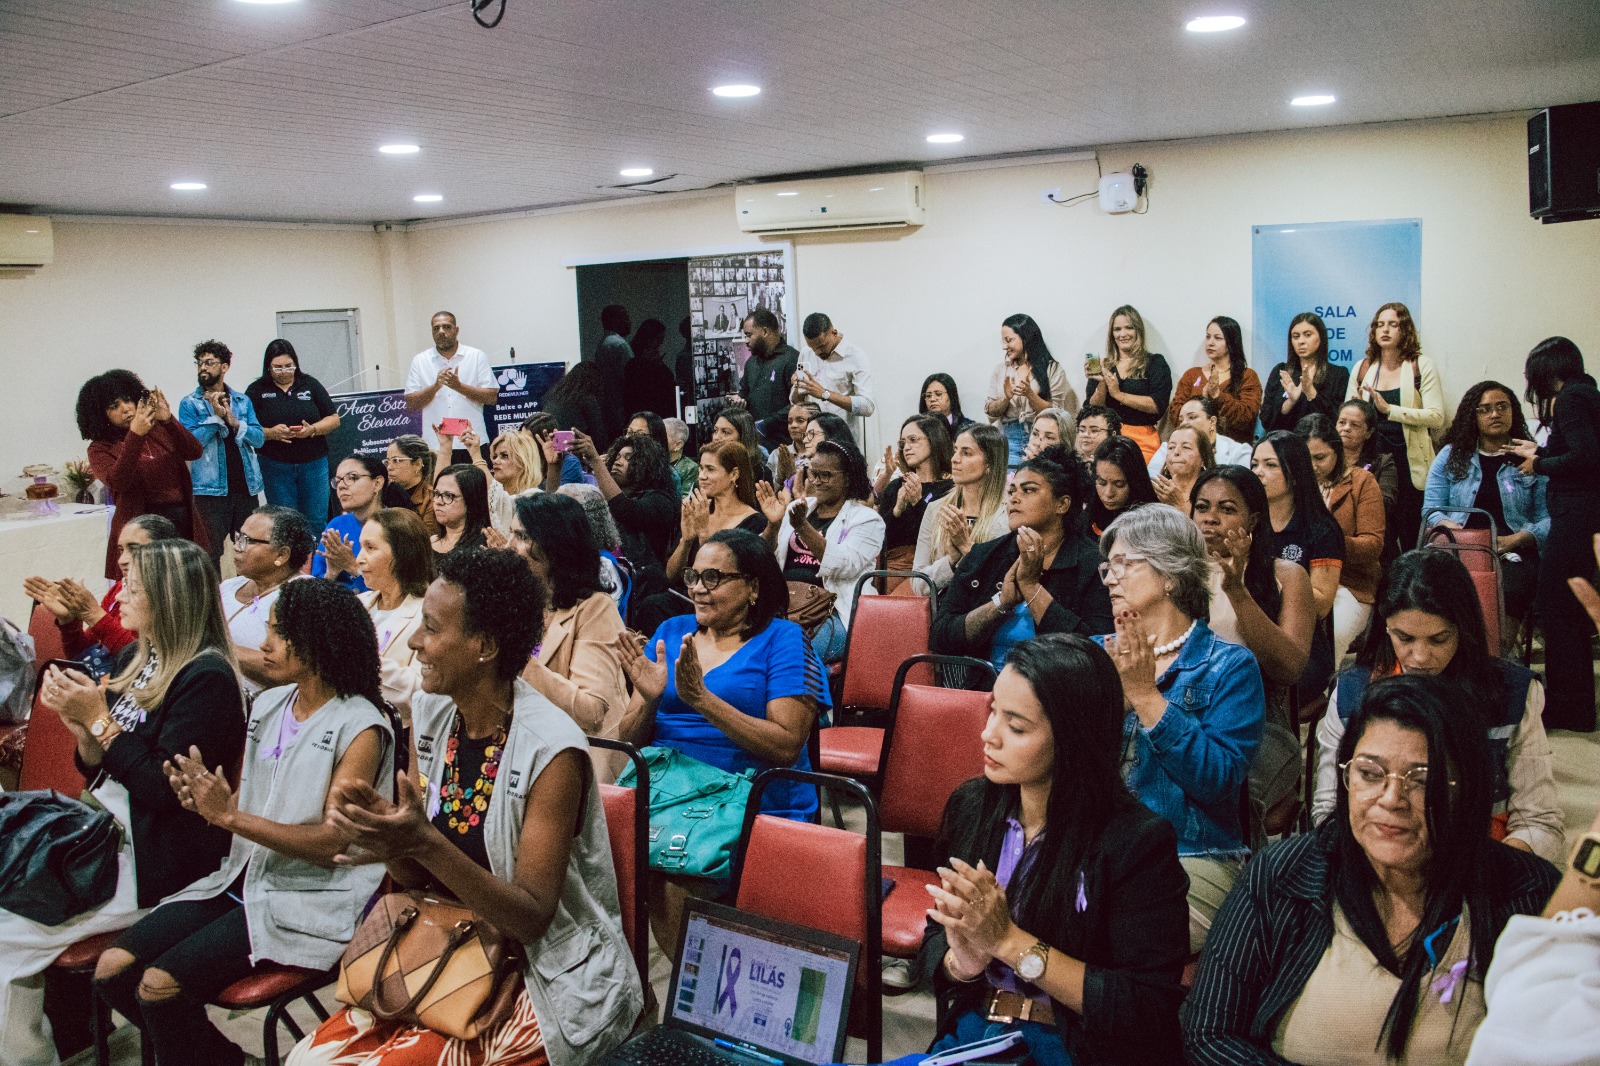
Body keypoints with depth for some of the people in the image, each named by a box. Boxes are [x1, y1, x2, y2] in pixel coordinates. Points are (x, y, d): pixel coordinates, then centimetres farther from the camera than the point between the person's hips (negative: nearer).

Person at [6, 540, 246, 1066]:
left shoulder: (207, 678, -18)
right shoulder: (135, 659, 9)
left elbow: (166, 791, -21)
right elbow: (100, 769, 15)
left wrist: (100, 719, -18)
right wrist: (79, 725, -6)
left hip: (153, 861, -8)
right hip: (103, 830, 9)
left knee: (10, 932, -11)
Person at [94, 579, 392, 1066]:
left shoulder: (359, 727, -13)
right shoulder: (267, 705, 9)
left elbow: (332, 843, -18)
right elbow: (246, 805, 14)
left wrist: (230, 815, -22)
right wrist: (204, 802, -9)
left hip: (309, 899, -8)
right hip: (242, 877, 8)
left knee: (160, 985, -20)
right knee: (112, 969, -4)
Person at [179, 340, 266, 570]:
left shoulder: (242, 401, 11)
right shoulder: (189, 403, 2)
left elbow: (259, 438, 2)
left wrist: (234, 421, -12)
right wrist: (215, 416, -14)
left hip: (245, 486, 3)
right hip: (210, 489, -3)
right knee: (210, 552, -4)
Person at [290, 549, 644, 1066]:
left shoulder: (551, 750, -22)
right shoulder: (429, 712, -1)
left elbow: (533, 917, -18)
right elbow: (421, 877, 4)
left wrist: (425, 843, -30)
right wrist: (386, 833, -19)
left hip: (550, 978, -6)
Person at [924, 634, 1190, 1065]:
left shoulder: (1137, 842, -15)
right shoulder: (971, 807, 0)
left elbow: (1149, 1011, -16)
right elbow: (936, 939, 7)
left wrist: (1008, 940, -21)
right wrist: (963, 961, -17)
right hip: (971, 1031, 5)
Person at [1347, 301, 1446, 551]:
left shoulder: (1422, 366, 0)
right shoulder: (1362, 369, 11)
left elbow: (1436, 417, -10)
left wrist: (1389, 409, -18)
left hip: (1411, 464, -3)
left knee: (1412, 542, 0)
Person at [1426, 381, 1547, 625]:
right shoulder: (1451, 456, 18)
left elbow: (1548, 519, 5)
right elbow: (1432, 511, 9)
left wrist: (1513, 540, -13)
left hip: (1514, 553, -1)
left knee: (1508, 591, -36)